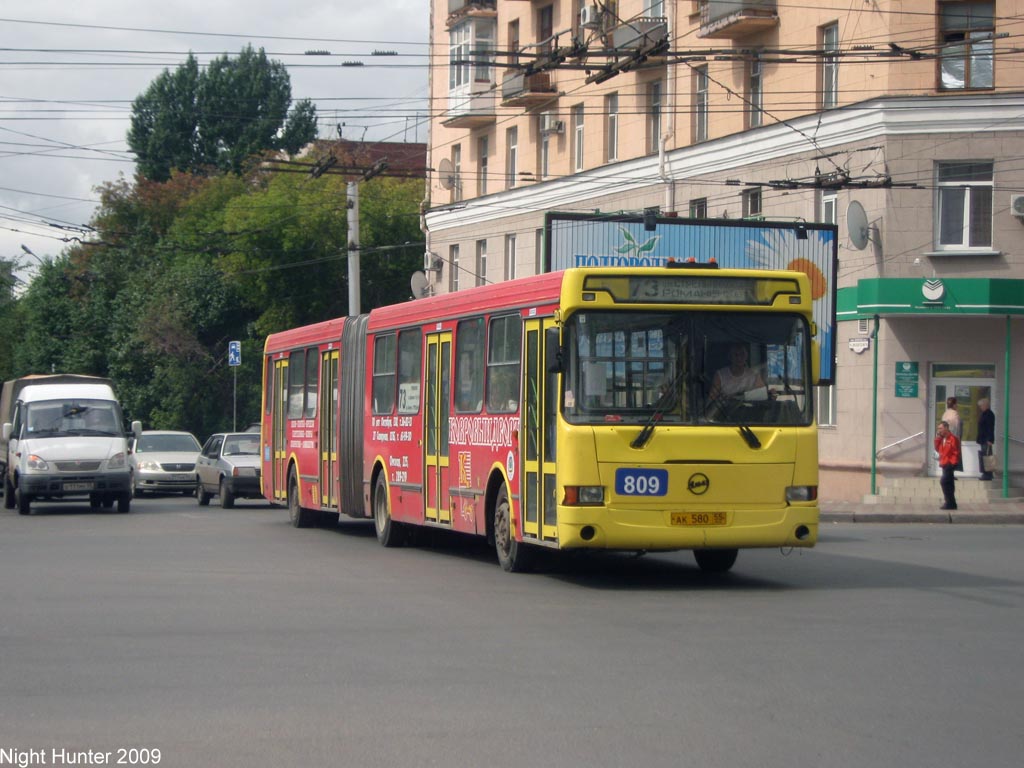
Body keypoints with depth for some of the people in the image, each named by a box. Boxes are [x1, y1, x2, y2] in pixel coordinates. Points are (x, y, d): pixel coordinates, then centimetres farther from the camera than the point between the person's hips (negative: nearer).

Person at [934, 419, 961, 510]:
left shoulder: (953, 438, -13)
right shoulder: (942, 439, 13)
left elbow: (956, 452, -15)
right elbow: (937, 448, 11)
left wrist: (952, 463, -19)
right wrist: (937, 438, 1)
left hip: (950, 464, -9)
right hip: (944, 464, 9)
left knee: (943, 481, -18)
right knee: (949, 484, 12)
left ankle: (950, 502, -16)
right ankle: (951, 503, 17)